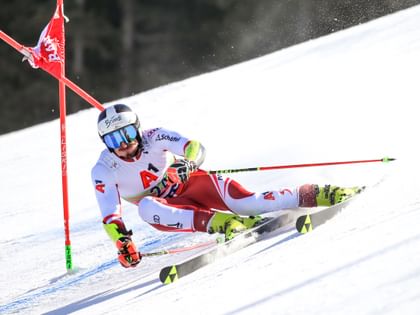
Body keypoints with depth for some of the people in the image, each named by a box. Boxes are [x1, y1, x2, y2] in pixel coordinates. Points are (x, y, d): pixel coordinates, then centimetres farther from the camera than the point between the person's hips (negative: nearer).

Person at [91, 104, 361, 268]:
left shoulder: (154, 138, -13)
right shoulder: (103, 171, -13)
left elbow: (195, 147, -19)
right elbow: (110, 215, -18)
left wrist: (187, 162, -42)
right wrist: (122, 242, -35)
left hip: (190, 183, -1)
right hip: (167, 207, 1)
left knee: (244, 202, -27)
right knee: (147, 207, -36)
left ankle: (313, 195, -24)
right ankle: (216, 222, -46)